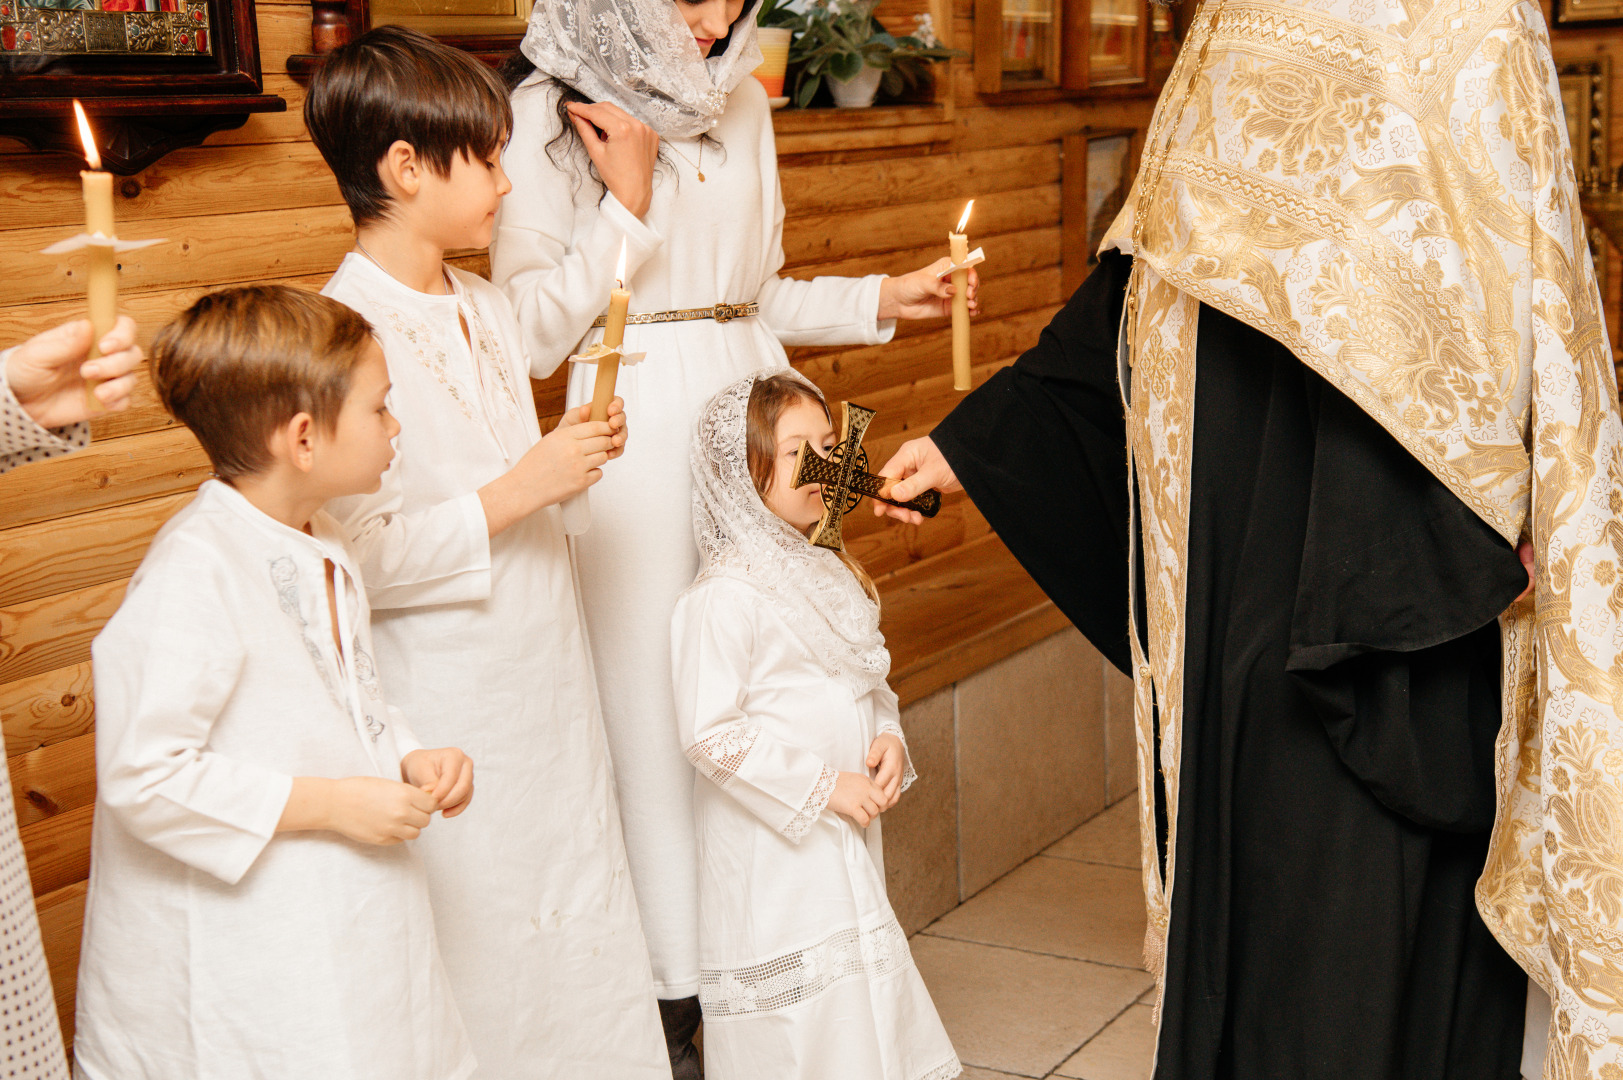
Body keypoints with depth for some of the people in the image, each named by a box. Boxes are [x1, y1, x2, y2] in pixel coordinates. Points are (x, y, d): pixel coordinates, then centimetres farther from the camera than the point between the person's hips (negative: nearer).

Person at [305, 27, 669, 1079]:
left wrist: (567, 456, 6)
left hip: (543, 678, 8)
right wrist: (518, 492, -22)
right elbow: (356, 556, -23)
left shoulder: (488, 309, 11)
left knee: (576, 930, 15)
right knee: (483, 953, 3)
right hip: (447, 709, -8)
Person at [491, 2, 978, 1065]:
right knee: (657, 702, 0)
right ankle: (675, 988, 12)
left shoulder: (742, 102, 13)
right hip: (635, 419, -5)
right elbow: (528, 328, -9)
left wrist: (880, 299, 11)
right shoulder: (553, 111, -5)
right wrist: (627, 204, -13)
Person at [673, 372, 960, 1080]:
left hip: (846, 835, 8)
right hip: (772, 848, -8)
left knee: (866, 1012, 16)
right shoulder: (726, 597, -19)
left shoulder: (830, 573, 9)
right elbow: (709, 732, -21)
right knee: (799, 1015, -2)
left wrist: (888, 739, -3)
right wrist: (823, 786, -19)